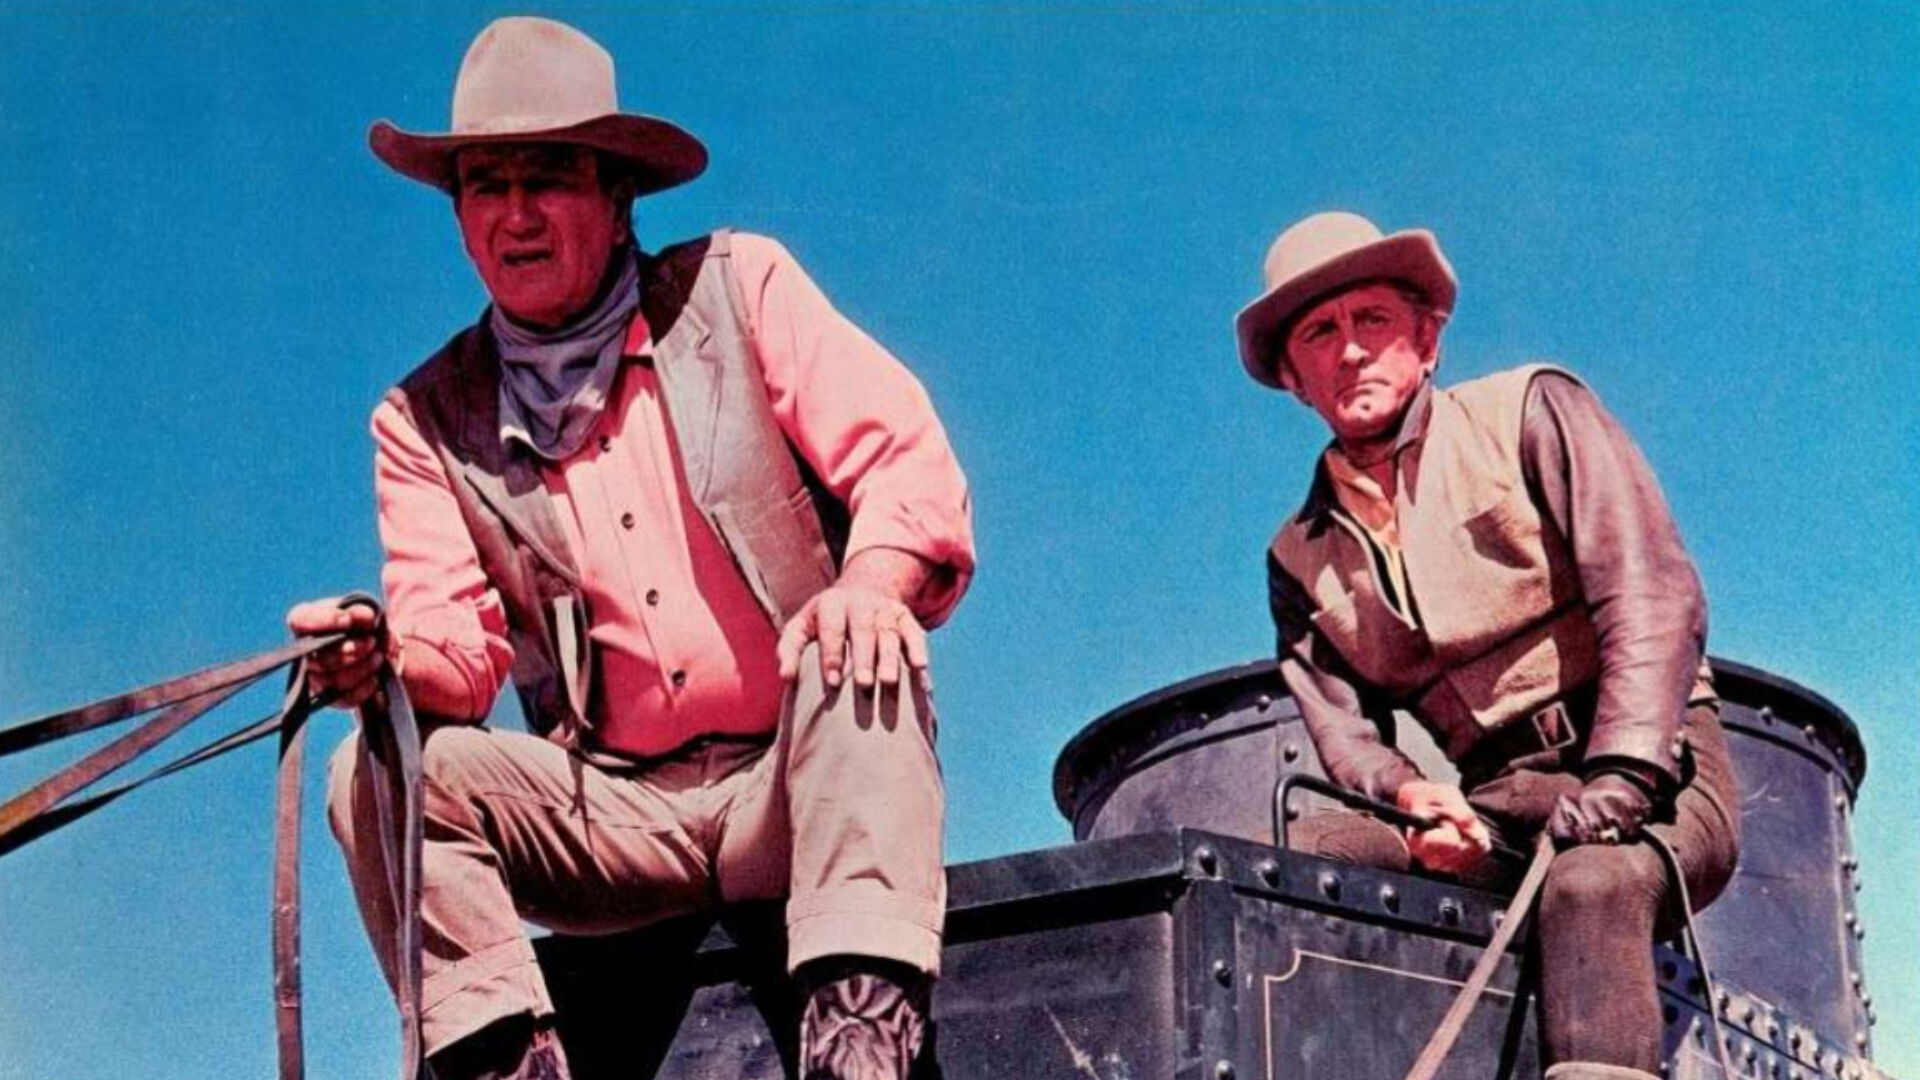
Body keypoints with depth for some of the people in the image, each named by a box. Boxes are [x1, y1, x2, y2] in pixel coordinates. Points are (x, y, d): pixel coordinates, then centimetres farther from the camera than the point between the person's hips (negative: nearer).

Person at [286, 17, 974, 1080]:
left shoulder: (736, 288, 4)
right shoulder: (427, 421, 8)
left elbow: (906, 456, -7)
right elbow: (460, 649, -2)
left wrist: (874, 582, -29)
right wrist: (384, 662, -27)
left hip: (805, 785, -2)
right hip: (618, 820, 2)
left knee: (865, 649, -32)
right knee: (379, 772, -20)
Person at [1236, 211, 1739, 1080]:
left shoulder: (1527, 414, 4)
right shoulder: (1302, 558, 16)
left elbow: (1654, 599, -7)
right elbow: (1342, 731, 7)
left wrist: (1618, 779, -22)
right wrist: (1409, 795, -18)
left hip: (1651, 770, -4)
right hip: (1494, 809, 4)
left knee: (1589, 884, -38)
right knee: (1305, 854, -23)